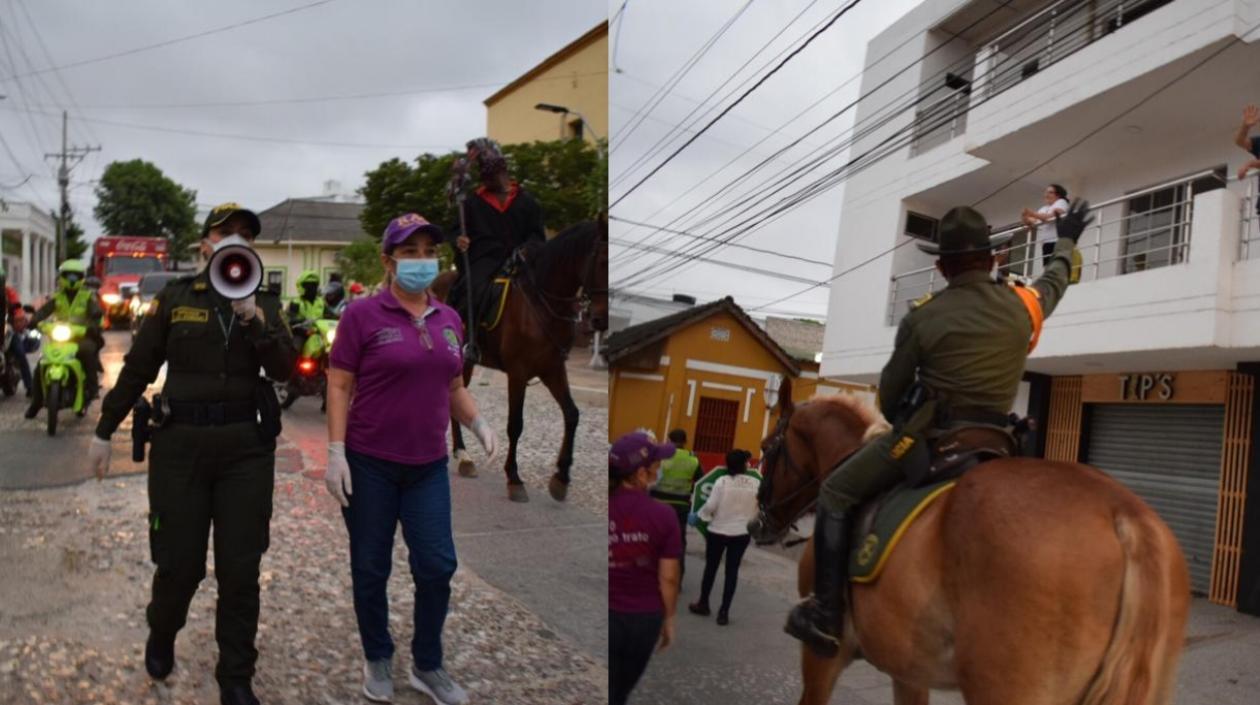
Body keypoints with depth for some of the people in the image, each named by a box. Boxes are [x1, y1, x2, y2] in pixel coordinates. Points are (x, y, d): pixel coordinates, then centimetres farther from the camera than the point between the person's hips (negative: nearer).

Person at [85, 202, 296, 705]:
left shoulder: (265, 303, 6)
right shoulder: (175, 297, 3)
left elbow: (285, 368, -6)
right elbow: (137, 368, 7)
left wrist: (253, 318, -18)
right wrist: (104, 431, 9)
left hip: (245, 444, 1)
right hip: (180, 441, -1)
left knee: (240, 568, 4)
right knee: (179, 561, 5)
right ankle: (161, 634, 41)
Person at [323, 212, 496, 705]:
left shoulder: (448, 319, 6)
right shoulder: (362, 315, -7)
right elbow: (339, 388, -7)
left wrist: (478, 425, -3)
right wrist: (335, 453, -13)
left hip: (429, 467, 4)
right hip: (369, 464, -4)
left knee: (437, 566, 4)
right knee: (371, 568, 10)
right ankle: (377, 660, 32)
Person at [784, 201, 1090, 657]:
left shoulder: (923, 318, -6)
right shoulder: (1022, 306, 6)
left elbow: (890, 392, 2)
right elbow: (1054, 281, 31)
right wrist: (1066, 242, 51)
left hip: (926, 435, -5)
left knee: (834, 495, 3)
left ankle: (826, 615, -4)